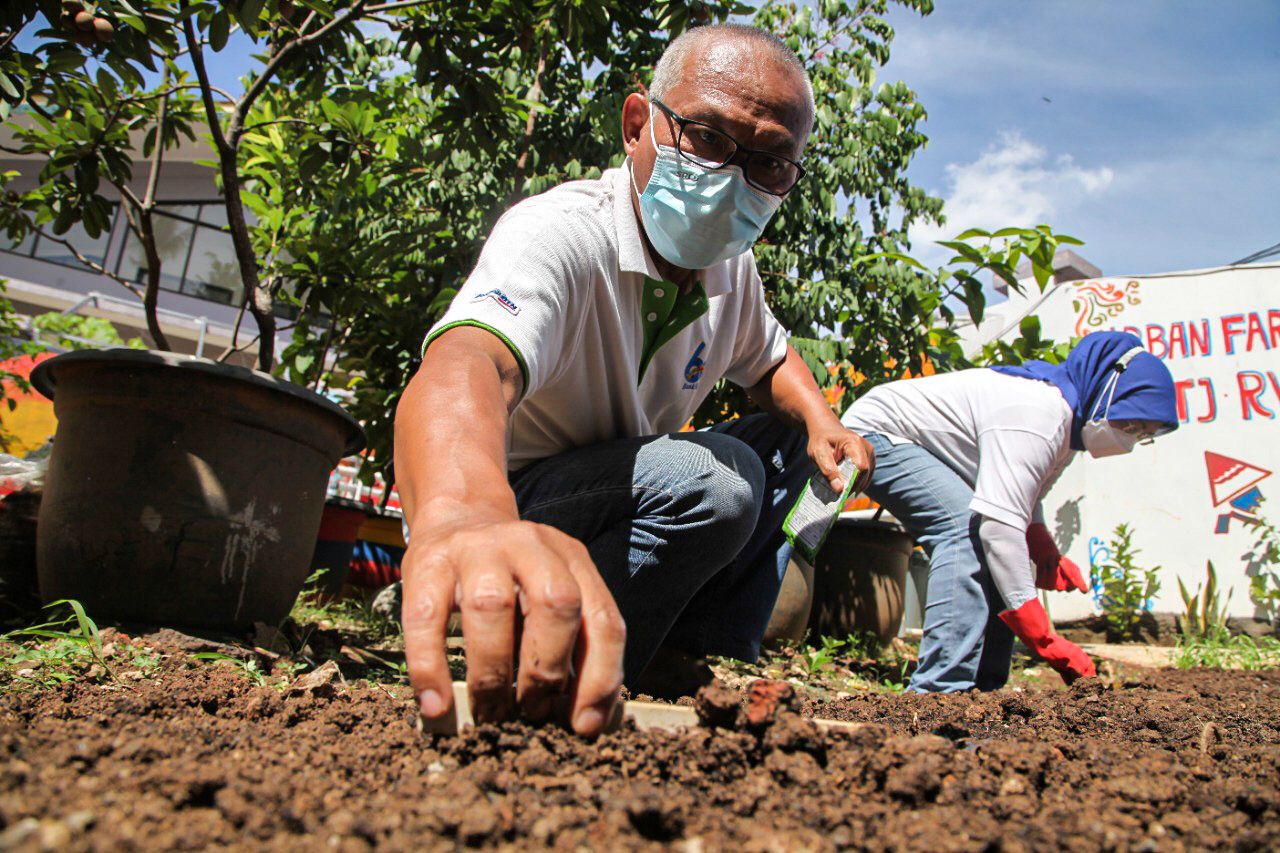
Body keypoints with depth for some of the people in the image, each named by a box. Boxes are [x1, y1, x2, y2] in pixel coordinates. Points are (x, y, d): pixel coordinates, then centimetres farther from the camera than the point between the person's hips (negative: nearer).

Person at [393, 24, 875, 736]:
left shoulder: (730, 264, 0)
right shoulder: (562, 233, -26)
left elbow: (769, 359, 20)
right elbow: (464, 364, -46)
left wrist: (821, 423, -3)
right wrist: (463, 519, -69)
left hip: (627, 502, 8)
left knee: (792, 441, 8)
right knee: (712, 477, -31)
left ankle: (701, 654, 2)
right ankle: (559, 682, -14)